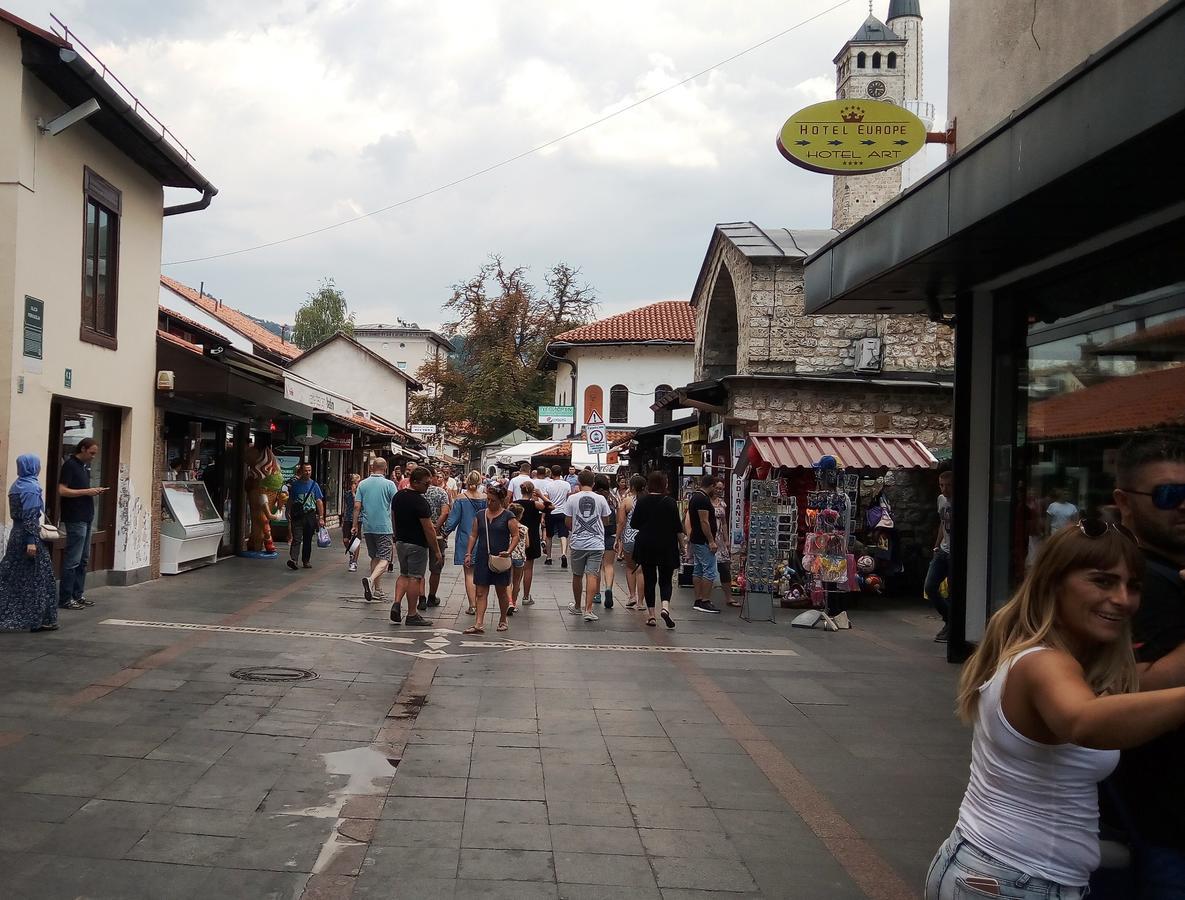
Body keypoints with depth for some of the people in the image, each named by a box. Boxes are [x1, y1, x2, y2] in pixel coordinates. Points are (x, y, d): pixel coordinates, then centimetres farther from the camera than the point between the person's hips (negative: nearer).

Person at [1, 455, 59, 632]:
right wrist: (31, 541, -21)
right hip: (29, 535, -9)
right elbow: (30, 516, -20)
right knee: (38, 578, 0)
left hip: (16, 533, 9)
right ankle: (40, 620, 5)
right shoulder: (32, 487, -15)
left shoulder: (16, 485, 12)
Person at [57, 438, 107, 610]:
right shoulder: (70, 465, -10)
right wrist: (87, 491, -17)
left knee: (83, 559, 13)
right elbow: (62, 491, -17)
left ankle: (78, 595, 19)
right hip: (75, 518, -9)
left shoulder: (85, 466, 16)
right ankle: (65, 599, -3)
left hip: (86, 518, 9)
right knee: (73, 561, -7)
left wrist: (95, 492, 7)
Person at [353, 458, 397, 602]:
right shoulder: (389, 484, -6)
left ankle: (378, 591, 17)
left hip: (367, 527, 5)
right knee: (384, 559, -4)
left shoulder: (363, 484, 5)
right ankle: (371, 579, -30)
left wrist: (355, 525, 10)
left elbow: (357, 506, 2)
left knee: (375, 558, 15)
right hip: (384, 527, -4)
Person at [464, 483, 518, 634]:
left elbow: (515, 536, -3)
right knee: (481, 592, -1)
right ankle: (479, 623, -4)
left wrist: (509, 551, -16)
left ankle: (503, 620, 27)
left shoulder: (507, 516, -3)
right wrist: (468, 554, 4)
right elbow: (473, 536, 12)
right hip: (482, 558, 3)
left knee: (501, 591, 9)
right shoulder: (480, 515, 8)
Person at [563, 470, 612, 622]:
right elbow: (606, 520, 8)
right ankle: (588, 610, -10)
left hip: (578, 542, 0)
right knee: (592, 575, -2)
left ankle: (577, 606, 30)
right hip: (596, 543, 0)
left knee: (577, 575, 15)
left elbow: (567, 522, -1)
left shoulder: (572, 498, -5)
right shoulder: (600, 499, -3)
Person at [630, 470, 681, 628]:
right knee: (665, 579, 7)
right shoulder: (670, 502, -8)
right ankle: (665, 607, -17)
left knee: (649, 580, 9)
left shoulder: (641, 501, -3)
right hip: (667, 547, -1)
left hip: (645, 546, 1)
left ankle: (651, 614, 9)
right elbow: (678, 527, -6)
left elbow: (633, 524, 1)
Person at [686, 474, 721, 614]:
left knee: (698, 571, 11)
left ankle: (698, 601, 14)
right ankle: (705, 602, -7)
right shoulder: (703, 499, -17)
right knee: (709, 571, -7)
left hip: (696, 540, 11)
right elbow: (704, 522, -21)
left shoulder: (695, 496, 15)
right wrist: (711, 541, -19)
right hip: (704, 541, -11)